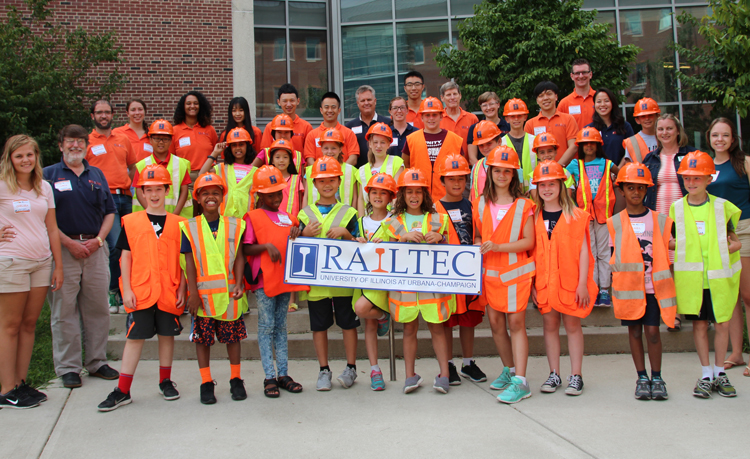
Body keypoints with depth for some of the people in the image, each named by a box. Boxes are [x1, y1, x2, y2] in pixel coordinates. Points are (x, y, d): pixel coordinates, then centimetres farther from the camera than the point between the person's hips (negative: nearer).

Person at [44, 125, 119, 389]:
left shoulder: (97, 175, 16)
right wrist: (69, 243, -11)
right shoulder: (48, 175, 4)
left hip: (95, 246, 4)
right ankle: (68, 367, 9)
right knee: (64, 310, 0)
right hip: (63, 247, -3)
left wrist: (99, 239, -1)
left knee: (98, 307, 7)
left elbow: (109, 212, 15)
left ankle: (97, 362, 18)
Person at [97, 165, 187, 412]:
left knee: (167, 335, 11)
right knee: (135, 337, 2)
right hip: (140, 292, -1)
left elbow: (183, 259, 6)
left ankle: (166, 382, 27)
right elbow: (126, 257, 3)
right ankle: (122, 391, 9)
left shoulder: (178, 223, 4)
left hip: (169, 292, 1)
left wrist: (182, 289, 1)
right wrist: (127, 289, -3)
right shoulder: (131, 222, 3)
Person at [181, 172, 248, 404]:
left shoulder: (234, 225, 6)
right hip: (203, 294, 0)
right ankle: (206, 383, 18)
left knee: (233, 335, 7)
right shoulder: (190, 227, 3)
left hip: (230, 292, 1)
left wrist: (238, 283, -11)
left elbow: (239, 257, 2)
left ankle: (235, 379, 21)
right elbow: (190, 262, 0)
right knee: (202, 337, 5)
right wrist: (193, 293, -6)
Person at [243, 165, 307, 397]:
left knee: (281, 326, 11)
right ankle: (270, 377, 5)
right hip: (264, 279, -5)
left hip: (285, 278, 5)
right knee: (266, 327, 0)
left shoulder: (288, 216, 13)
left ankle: (283, 374, 17)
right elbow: (246, 249, -6)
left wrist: (297, 234, -2)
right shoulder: (252, 217, -2)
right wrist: (266, 246, -21)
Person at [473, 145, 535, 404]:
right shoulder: (481, 204, 9)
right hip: (489, 271, 4)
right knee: (495, 323, 8)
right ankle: (509, 369, 26)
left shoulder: (523, 205, -2)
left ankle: (520, 381, -7)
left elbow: (528, 241, -7)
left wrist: (497, 246, -18)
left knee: (516, 322, -7)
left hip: (516, 270, -4)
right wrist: (478, 245, -7)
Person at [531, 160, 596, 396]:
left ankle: (575, 376, 13)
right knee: (550, 324, 8)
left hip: (570, 281, -2)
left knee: (572, 324, 5)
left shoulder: (575, 216, -1)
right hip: (544, 281, 2)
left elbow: (583, 251, -3)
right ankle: (554, 375, 18)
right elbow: (531, 252, 7)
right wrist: (531, 283, 2)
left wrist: (583, 283, -8)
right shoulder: (534, 218, 5)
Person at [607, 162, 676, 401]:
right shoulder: (614, 223, 4)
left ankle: (657, 377, 12)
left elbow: (665, 253, 9)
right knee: (634, 331, 6)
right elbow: (612, 258, 7)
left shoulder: (660, 220, 6)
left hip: (653, 286, 0)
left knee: (652, 331, -2)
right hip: (627, 287, 0)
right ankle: (642, 377, 16)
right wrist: (615, 284, 0)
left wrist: (666, 284, 4)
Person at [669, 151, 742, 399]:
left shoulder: (723, 206, 3)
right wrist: (685, 246, -10)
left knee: (723, 323, 5)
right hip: (690, 276, 0)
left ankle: (720, 373, 20)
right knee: (699, 323, 5)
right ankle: (706, 375, 16)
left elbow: (735, 240, 8)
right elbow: (669, 242, 9)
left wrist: (730, 246, -12)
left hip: (719, 276, 0)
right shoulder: (676, 208, 3)